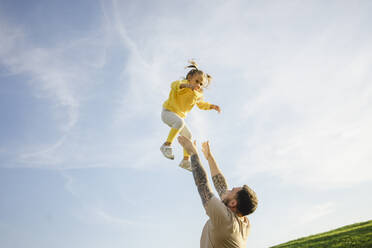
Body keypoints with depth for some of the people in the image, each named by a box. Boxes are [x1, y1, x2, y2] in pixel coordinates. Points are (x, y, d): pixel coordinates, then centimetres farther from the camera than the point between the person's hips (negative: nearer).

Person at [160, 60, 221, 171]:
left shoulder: (198, 95, 7)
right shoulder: (184, 84, -16)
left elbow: (201, 104, 26)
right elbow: (174, 85, -38)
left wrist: (213, 106, 12)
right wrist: (186, 85, -56)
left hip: (180, 115, 8)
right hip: (168, 111, -8)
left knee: (188, 135, 8)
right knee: (180, 122, -37)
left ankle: (185, 160, 18)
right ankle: (166, 145, -29)